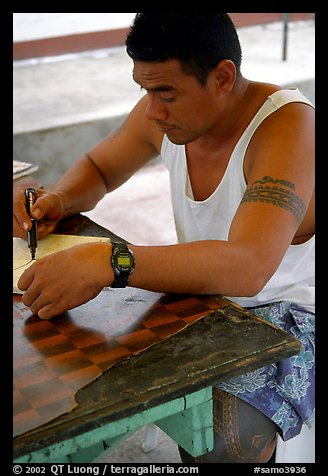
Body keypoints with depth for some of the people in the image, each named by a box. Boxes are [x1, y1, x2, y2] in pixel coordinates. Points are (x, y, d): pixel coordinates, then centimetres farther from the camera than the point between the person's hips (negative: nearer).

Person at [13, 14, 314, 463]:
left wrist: (107, 262, -48)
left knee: (220, 439, -31)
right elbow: (96, 168, 14)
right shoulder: (163, 112, -5)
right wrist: (56, 200, -9)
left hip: (291, 317, -6)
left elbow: (246, 268, -40)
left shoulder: (290, 125, -25)